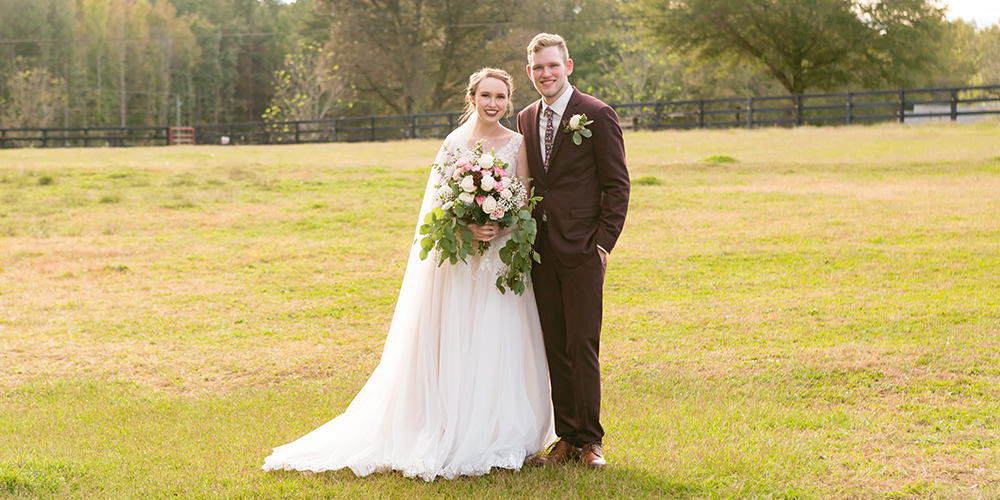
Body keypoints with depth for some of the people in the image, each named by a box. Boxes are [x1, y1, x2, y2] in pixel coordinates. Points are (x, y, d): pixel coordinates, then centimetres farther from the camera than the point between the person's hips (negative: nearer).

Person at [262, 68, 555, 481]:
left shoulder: (517, 144, 4)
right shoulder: (454, 143, 3)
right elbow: (438, 202, 1)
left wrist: (501, 228, -17)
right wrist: (466, 227, -17)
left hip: (503, 254, 1)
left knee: (501, 345, 1)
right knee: (456, 344, 0)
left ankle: (503, 437, 11)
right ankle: (456, 435, 5)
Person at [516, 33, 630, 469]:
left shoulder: (597, 115, -4)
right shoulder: (526, 119, 13)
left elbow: (617, 184, -5)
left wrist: (604, 242, -12)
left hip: (581, 250, -5)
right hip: (540, 250, 5)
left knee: (582, 346, -5)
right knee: (555, 348, 8)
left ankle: (590, 440, 5)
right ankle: (567, 438, 15)